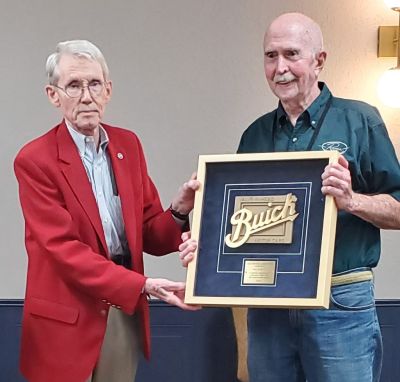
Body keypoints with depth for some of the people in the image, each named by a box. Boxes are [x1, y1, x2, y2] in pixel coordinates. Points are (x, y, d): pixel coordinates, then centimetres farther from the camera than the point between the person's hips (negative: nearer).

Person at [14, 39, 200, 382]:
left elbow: (149, 235, 9)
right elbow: (64, 250, -15)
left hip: (126, 312, 5)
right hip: (68, 319, -5)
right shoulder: (35, 160, -9)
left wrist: (179, 212, -12)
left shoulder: (128, 144, 8)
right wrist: (143, 286, -21)